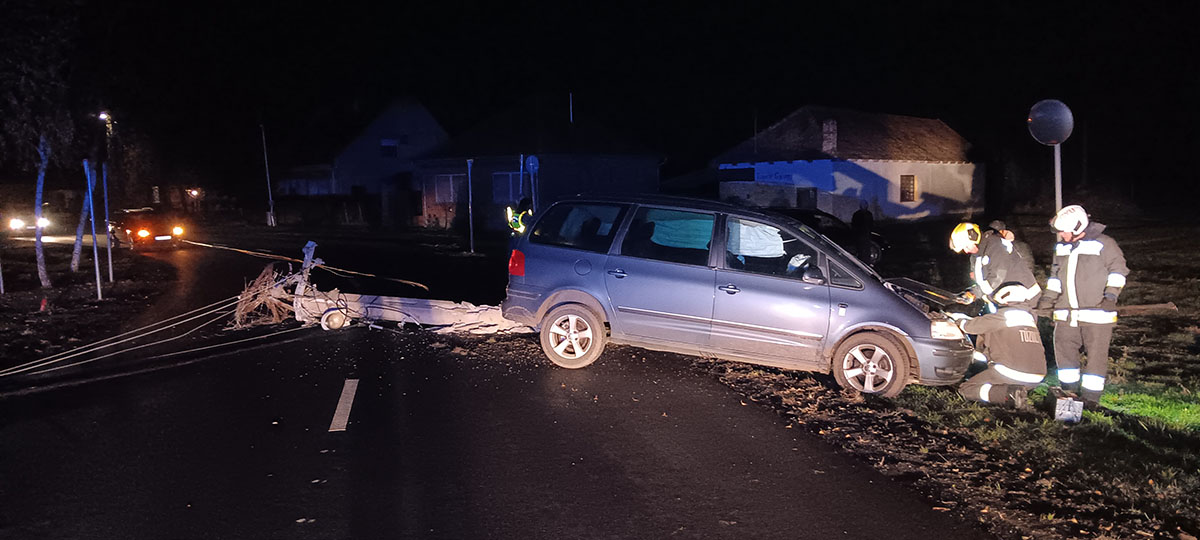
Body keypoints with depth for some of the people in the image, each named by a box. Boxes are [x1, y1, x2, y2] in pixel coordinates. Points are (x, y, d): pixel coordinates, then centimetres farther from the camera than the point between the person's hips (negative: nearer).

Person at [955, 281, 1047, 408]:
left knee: (965, 389, 4)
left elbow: (971, 326, 2)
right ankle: (1016, 392, 5)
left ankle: (1008, 394, -16)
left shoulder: (1003, 316, -4)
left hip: (1010, 372, -7)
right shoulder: (1030, 317, 17)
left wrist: (961, 321, 26)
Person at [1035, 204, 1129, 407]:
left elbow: (1118, 269, -4)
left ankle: (1091, 396, 6)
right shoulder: (1061, 248, 15)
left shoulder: (1104, 244, -4)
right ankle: (1069, 390, 18)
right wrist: (1049, 297, 13)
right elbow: (1056, 275, 22)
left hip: (1096, 312, -6)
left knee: (1096, 354, -1)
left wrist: (1111, 294, -15)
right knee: (1064, 349, 5)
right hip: (1066, 312, 6)